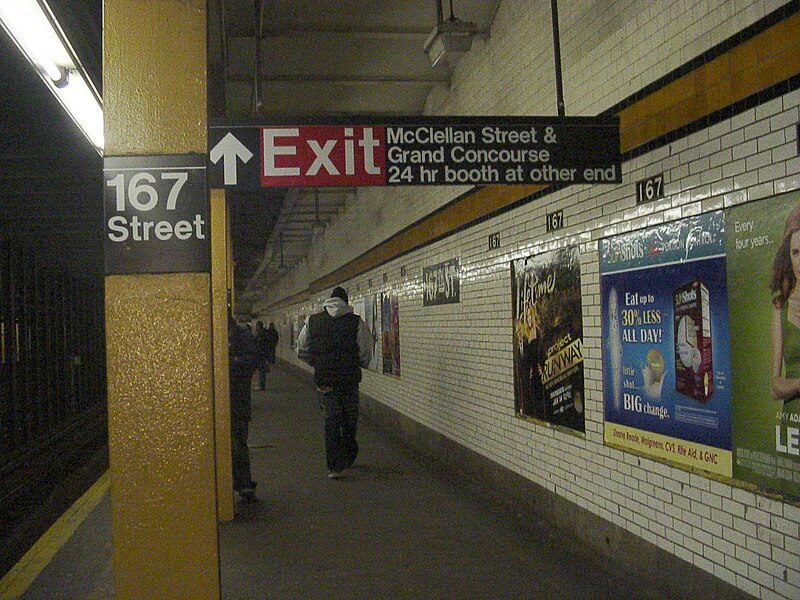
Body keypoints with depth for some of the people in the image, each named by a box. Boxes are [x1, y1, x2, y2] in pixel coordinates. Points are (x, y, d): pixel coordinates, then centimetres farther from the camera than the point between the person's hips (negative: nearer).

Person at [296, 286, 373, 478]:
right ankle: (348, 458, 28)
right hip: (349, 379, -1)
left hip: (324, 379, 2)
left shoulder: (313, 321, 3)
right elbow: (365, 355, -7)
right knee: (349, 421, 14)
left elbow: (302, 351, 8)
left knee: (331, 420, 5)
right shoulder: (356, 322, -5)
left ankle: (334, 466, 0)